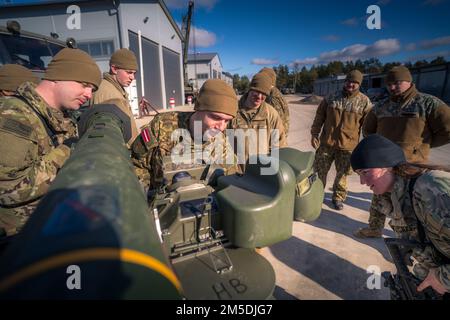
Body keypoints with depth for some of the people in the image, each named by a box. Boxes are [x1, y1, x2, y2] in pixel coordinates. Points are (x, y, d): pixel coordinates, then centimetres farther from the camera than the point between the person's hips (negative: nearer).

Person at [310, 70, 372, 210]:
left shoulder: (364, 102, -1)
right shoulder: (331, 98, 3)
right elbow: (319, 117, 6)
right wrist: (314, 134, 1)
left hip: (348, 146, -1)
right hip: (326, 143, 1)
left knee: (342, 174, 11)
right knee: (320, 171, 9)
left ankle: (338, 198, 30)